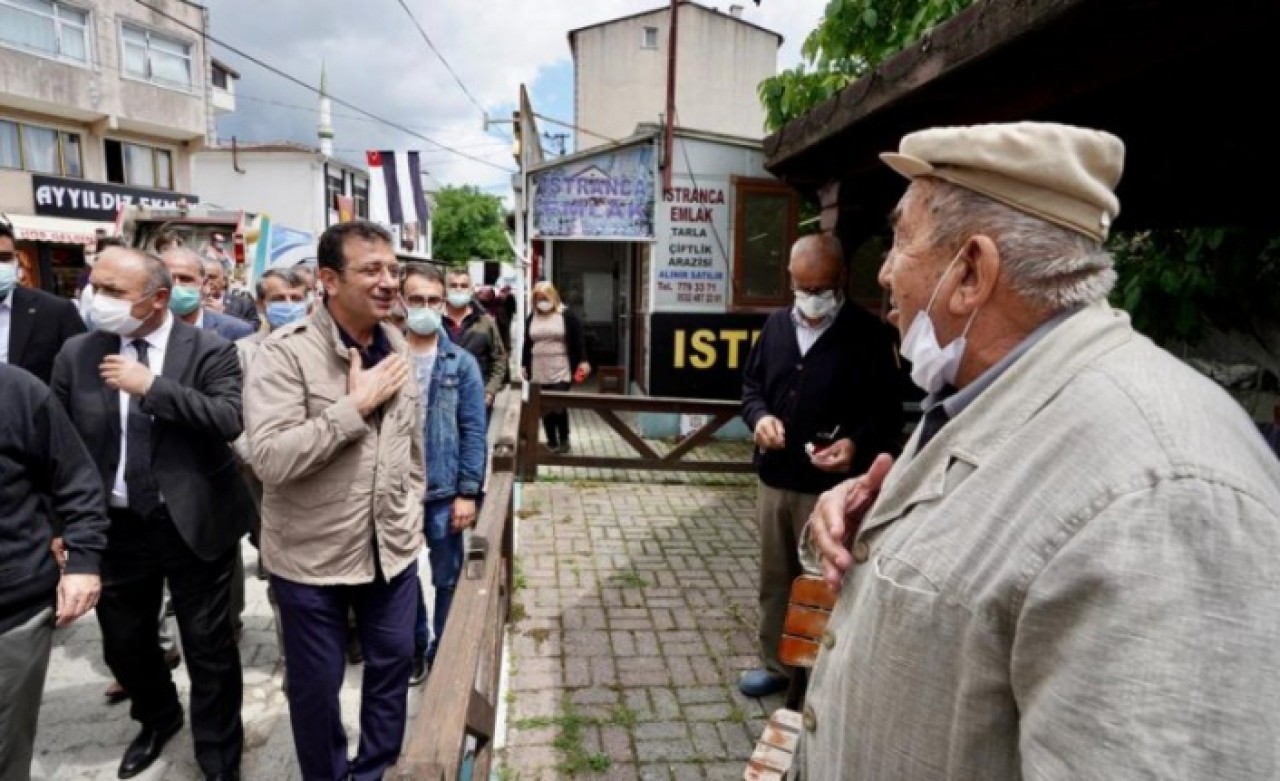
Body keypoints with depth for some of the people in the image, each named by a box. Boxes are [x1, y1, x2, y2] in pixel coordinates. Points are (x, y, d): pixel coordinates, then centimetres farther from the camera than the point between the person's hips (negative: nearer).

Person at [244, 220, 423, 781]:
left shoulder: (396, 347, 2)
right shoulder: (285, 352, -18)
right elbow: (271, 458, -28)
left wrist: (411, 516, 13)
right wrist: (357, 403, -26)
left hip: (393, 547, 6)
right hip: (312, 557, -5)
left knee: (393, 662, 19)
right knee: (316, 682, 14)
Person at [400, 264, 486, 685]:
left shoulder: (462, 363, -3)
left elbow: (473, 432, -4)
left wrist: (468, 492, -9)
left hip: (444, 490, -1)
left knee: (447, 579, 12)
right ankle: (415, 645, 37)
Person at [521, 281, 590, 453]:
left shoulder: (567, 315, -3)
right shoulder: (532, 318, 10)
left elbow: (578, 340, -2)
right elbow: (527, 343, 16)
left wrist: (583, 361, -7)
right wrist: (524, 365, 15)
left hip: (561, 370, -4)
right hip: (539, 371, 4)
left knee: (559, 406, -9)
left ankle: (564, 440, 9)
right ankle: (551, 441, 18)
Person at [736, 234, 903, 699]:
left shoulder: (867, 335, -8)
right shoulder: (776, 325, 8)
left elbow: (888, 413, -6)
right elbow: (751, 384, 15)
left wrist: (856, 443, -26)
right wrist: (759, 416, -7)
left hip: (830, 487, -5)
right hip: (774, 480, 5)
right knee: (774, 579, 17)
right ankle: (775, 664, 35)